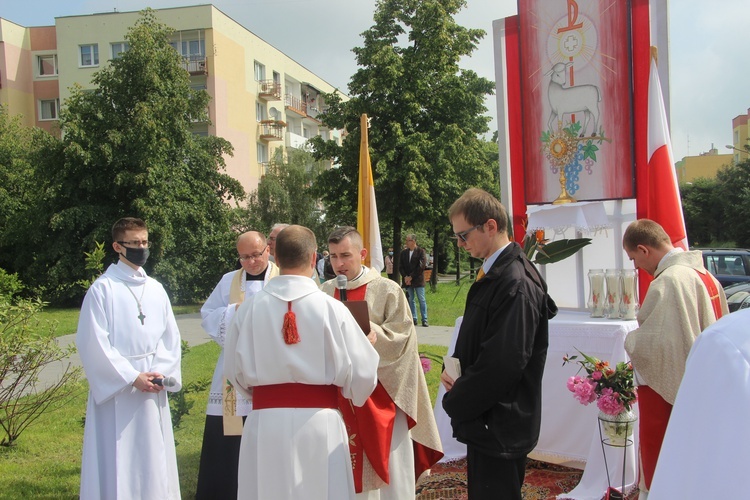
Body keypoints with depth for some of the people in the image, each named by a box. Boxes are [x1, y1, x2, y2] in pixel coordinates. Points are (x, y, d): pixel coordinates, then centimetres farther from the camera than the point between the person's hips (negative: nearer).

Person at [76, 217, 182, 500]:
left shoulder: (156, 289, 8)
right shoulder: (103, 289, -6)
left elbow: (171, 338, 9)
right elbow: (93, 343, -11)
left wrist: (160, 373, -7)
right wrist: (132, 378, -14)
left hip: (152, 390, 5)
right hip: (116, 392, -5)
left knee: (154, 460, 11)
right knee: (117, 462, 1)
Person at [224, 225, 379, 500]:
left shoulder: (249, 307, -5)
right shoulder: (331, 307, -10)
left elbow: (235, 370, 5)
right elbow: (361, 372, -7)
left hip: (265, 423, 2)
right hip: (320, 423, -1)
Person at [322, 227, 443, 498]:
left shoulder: (387, 290, -6)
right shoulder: (326, 292, 6)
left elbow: (401, 338, -9)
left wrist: (366, 329, -22)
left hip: (380, 396, -3)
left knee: (386, 466, 4)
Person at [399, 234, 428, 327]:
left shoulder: (421, 251, -3)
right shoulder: (403, 252, 10)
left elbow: (422, 266, -10)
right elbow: (400, 266, 9)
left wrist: (411, 277, -12)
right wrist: (405, 277, -7)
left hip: (418, 280, -4)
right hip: (407, 280, 4)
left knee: (422, 300, -2)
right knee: (410, 300, 6)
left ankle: (424, 320, 2)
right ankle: (413, 318, 12)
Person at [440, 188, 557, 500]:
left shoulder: (515, 284, -24)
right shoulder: (495, 273, 7)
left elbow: (504, 362, -27)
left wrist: (456, 402, -13)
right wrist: (456, 373, 0)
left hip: (500, 426, -9)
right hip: (489, 420, 9)